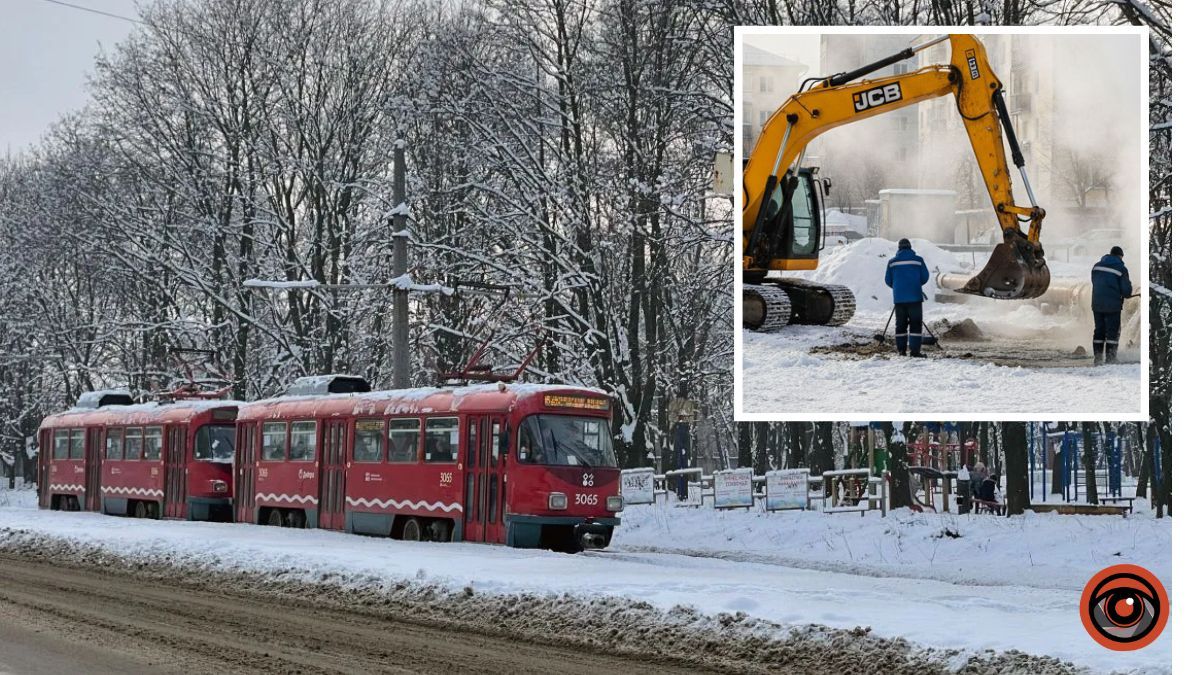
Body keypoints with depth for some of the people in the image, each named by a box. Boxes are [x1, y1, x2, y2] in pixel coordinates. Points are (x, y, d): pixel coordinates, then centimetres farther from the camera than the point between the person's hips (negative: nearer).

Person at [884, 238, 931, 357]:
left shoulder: (892, 262, 2)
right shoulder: (918, 260, -1)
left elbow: (888, 280, 6)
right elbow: (925, 277, 2)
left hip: (899, 298, 2)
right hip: (915, 297, -2)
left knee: (901, 323, 10)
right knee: (915, 323, -1)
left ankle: (901, 349, 9)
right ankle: (914, 350, -10)